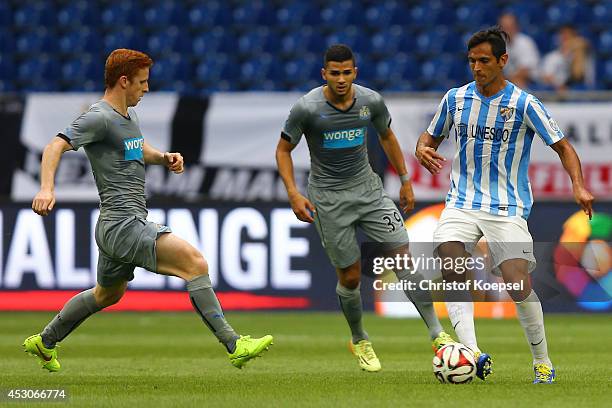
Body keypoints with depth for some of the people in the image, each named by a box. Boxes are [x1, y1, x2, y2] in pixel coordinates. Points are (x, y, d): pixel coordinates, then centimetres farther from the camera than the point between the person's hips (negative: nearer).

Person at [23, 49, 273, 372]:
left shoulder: (128, 115, 17)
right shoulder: (99, 118, -13)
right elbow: (55, 147, -23)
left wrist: (165, 158, 13)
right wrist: (46, 188, -40)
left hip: (114, 227, 11)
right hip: (123, 223, -11)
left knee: (108, 294, 29)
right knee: (195, 263, -22)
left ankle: (44, 343, 44)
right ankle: (233, 345, -26)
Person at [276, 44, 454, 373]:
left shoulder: (371, 101, -6)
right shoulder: (307, 108, -16)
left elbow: (386, 137, 14)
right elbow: (283, 150, -4)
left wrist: (405, 180, 16)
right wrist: (293, 193, -14)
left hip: (367, 188, 3)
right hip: (328, 198, -3)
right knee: (350, 277, 2)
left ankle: (437, 334, -6)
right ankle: (359, 340, 28)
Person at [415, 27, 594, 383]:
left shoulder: (524, 104, -5)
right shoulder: (456, 98, 6)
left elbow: (562, 146, -1)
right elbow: (432, 137, 20)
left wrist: (579, 185, -17)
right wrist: (422, 149, -4)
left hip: (508, 209, -3)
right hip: (462, 203, 3)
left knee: (519, 287, -13)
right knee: (451, 269, -23)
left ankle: (543, 361, 9)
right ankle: (473, 353, -32)